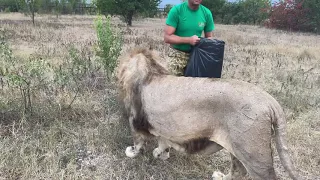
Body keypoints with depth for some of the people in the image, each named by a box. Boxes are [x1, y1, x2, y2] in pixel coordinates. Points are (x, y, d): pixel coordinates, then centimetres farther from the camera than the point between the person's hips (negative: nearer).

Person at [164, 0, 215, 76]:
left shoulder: (207, 13, -3)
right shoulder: (176, 10, -13)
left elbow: (209, 36, 8)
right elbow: (167, 37, -14)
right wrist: (188, 40, -23)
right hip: (177, 55, -3)